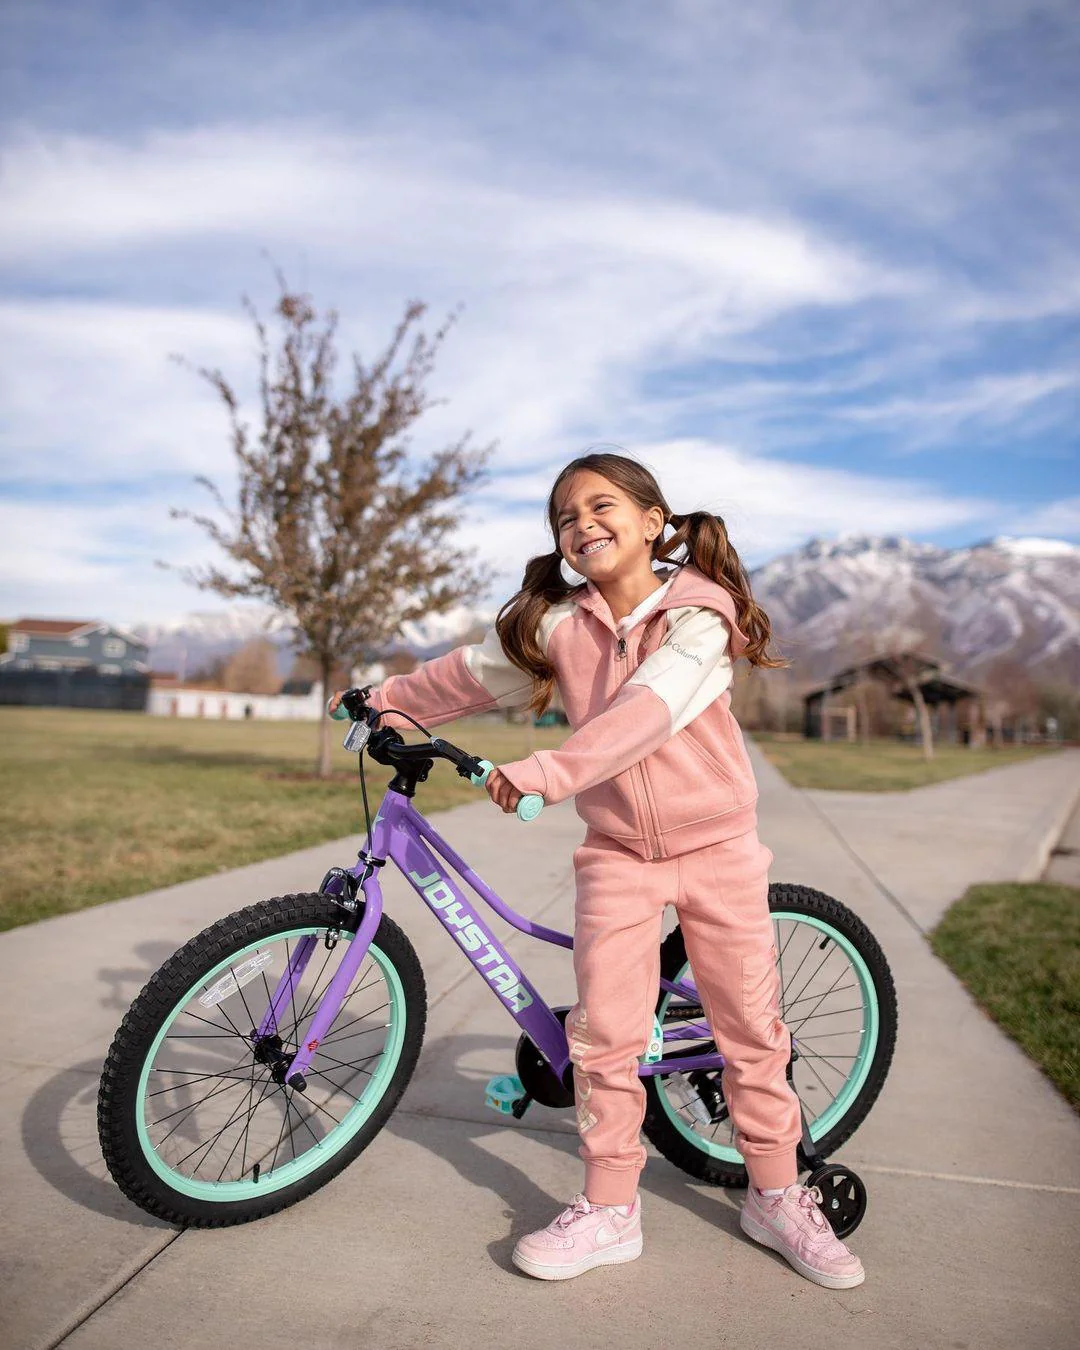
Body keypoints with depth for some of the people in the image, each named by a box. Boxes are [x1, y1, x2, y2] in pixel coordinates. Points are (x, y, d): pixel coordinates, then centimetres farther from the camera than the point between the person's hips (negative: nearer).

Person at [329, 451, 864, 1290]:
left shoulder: (698, 614, -14)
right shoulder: (559, 623, -3)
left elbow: (646, 710, -30)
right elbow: (474, 673, 12)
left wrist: (547, 771, -41)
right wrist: (387, 700, 20)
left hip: (718, 847, -2)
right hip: (618, 854, 2)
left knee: (751, 1027, 7)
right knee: (605, 1035, 0)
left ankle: (777, 1197, 27)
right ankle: (609, 1209, 18)